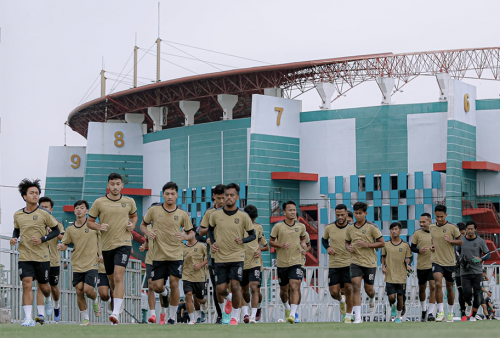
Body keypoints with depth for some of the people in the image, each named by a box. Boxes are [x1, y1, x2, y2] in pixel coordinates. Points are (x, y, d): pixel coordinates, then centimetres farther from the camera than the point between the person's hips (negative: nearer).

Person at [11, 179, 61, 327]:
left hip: (42, 256, -1)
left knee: (43, 286, 11)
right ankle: (28, 318, -16)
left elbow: (56, 230, 3)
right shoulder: (17, 215, 4)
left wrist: (42, 239, -11)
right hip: (24, 257, 1)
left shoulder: (44, 214, -5)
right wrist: (14, 238, 0)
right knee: (27, 284, -14)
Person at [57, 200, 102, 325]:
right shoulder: (70, 229, 5)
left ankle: (95, 301, 22)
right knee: (79, 291, -2)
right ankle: (85, 318, 13)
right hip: (77, 264, 3)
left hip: (91, 263, -3)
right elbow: (65, 244, 10)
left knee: (88, 290, -15)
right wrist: (61, 247, -12)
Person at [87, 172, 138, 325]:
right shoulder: (99, 202, 0)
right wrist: (99, 226, -13)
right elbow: (89, 222, 7)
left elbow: (134, 215, 24)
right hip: (107, 245, 2)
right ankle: (120, 300, 39)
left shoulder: (129, 202, 4)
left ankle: (116, 313, -24)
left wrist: (132, 224, 3)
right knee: (111, 279, 11)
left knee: (118, 277, -18)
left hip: (124, 243, -2)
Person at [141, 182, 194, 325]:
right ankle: (164, 294, 37)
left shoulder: (182, 214, -1)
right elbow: (143, 225, 12)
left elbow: (191, 233, 8)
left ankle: (172, 315, 8)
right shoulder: (154, 210, -1)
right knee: (157, 286, -2)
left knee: (174, 284, -7)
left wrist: (185, 236, -15)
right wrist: (147, 233, -10)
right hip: (158, 255, 1)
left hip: (176, 255, -1)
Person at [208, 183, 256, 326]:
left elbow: (252, 235, 6)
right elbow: (210, 229, 18)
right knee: (220, 289, -1)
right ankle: (227, 298, 36)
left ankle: (235, 316, 5)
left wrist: (243, 240, -14)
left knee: (235, 286, -12)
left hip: (237, 256, -2)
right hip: (220, 257, 2)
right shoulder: (216, 214, 0)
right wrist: (213, 243, 2)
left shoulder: (243, 216, -4)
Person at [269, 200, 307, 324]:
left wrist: (303, 244, 1)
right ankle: (287, 307, 41)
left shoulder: (301, 227, 5)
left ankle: (292, 314, -23)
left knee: (295, 287, -18)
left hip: (296, 262, 0)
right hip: (282, 262, 0)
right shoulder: (278, 227, -2)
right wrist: (281, 245, -13)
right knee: (283, 289, 12)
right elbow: (271, 241, 4)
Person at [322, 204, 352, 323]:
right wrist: (327, 247, -2)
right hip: (333, 264, 2)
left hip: (348, 263, -2)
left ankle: (348, 316, 5)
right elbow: (324, 240, 18)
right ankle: (341, 300, 36)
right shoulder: (329, 228, -1)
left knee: (348, 289, -10)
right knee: (334, 292, -2)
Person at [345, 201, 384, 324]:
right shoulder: (350, 229, 6)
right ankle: (357, 317, -17)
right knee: (355, 287, -15)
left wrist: (367, 245, -17)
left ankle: (372, 300, 47)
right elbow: (347, 242, 21)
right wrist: (348, 247, -3)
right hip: (355, 262, 2)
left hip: (370, 262, -2)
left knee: (368, 289, 7)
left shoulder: (371, 227, -5)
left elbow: (382, 243, -4)